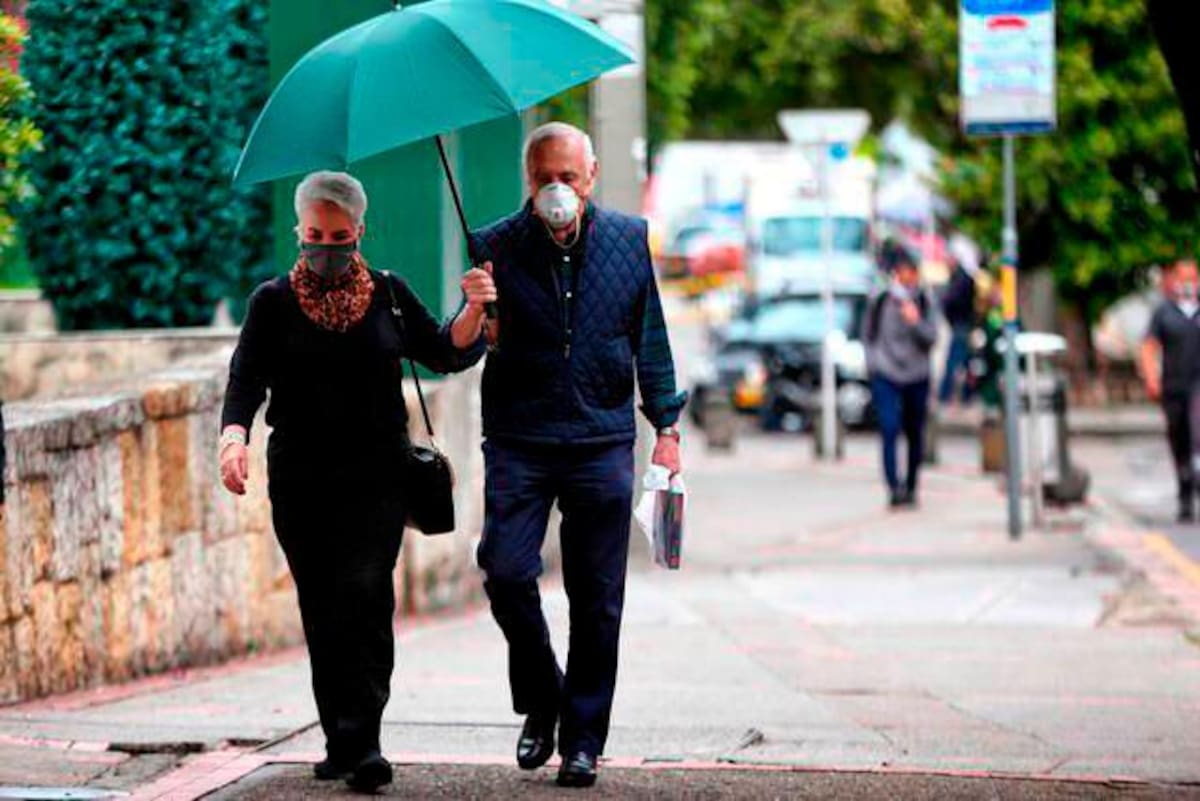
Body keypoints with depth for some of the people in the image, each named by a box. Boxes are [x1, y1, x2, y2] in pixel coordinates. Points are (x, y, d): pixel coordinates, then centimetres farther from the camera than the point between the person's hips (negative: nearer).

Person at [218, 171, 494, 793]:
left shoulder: (387, 294, 9)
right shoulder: (273, 302, 6)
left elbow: (447, 355, 7)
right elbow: (246, 378, -5)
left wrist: (473, 312, -13)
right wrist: (233, 436, -24)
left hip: (376, 478, -1)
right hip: (300, 481, 1)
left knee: (364, 596, -15)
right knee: (322, 610, 3)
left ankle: (360, 744, -19)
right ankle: (342, 742, 14)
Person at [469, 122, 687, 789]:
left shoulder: (629, 239, 7)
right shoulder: (498, 247, 2)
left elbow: (650, 339, 13)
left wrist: (666, 427, 8)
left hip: (603, 444, 1)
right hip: (519, 444, -1)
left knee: (597, 598, 1)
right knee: (506, 571, -13)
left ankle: (582, 739, 10)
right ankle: (540, 701, 11)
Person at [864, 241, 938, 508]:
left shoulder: (923, 301, 0)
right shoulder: (880, 300, -3)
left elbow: (932, 337, -4)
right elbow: (868, 334, 9)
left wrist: (916, 322, -21)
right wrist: (873, 360, 1)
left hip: (917, 377, 2)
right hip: (886, 376, -2)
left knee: (915, 434, 9)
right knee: (890, 429, -17)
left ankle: (910, 488, 23)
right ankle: (895, 488, -21)